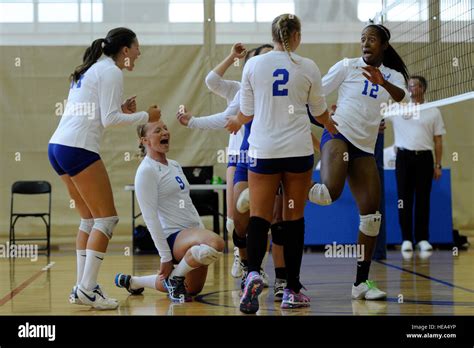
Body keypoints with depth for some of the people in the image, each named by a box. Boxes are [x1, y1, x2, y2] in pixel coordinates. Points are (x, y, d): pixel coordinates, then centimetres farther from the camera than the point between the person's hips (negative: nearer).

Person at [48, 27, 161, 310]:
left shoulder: (90, 70, 23)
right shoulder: (111, 72, -5)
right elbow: (109, 119, -11)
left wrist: (121, 110, 15)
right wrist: (145, 116, -1)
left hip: (58, 146, 10)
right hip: (78, 148, -9)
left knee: (91, 219, 15)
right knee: (107, 218, -4)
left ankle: (82, 287, 14)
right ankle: (87, 288, -8)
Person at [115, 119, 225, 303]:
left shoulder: (175, 165, 17)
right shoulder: (146, 170, -10)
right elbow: (150, 217, -14)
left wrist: (203, 231, 13)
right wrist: (165, 257, -16)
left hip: (193, 233, 9)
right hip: (173, 237, -9)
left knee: (193, 288, 17)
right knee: (216, 244, -35)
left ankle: (133, 282, 32)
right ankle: (175, 277, -10)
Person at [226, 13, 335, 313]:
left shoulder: (253, 65, 0)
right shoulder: (308, 67, 0)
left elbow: (247, 111, 7)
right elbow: (320, 111, 12)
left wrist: (236, 123, 30)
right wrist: (333, 127, 35)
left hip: (264, 150, 0)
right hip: (298, 150, 0)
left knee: (259, 217, 0)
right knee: (294, 218, 7)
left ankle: (253, 273, -26)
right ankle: (292, 291, 9)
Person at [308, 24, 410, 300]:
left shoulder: (393, 75, 10)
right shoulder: (348, 66, 2)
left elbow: (402, 96, -13)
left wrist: (383, 83, -31)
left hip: (365, 148, 4)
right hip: (338, 135, -4)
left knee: (372, 215, -3)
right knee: (330, 192, -32)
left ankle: (361, 283, 5)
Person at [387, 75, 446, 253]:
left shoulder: (433, 112, 8)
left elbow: (438, 141, 8)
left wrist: (437, 165, 2)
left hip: (424, 158, 0)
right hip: (404, 157, 0)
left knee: (423, 200, 1)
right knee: (405, 199, -1)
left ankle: (423, 238, 6)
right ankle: (406, 239, 5)